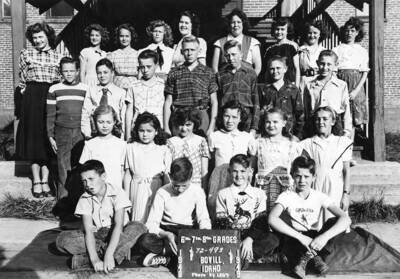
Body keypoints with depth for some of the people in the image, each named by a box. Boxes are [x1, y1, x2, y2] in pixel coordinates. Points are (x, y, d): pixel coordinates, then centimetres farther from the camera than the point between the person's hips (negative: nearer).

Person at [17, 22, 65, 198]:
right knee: (33, 137, 1)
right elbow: (22, 79, 13)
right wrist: (26, 91, 7)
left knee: (48, 139, 1)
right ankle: (36, 181, 9)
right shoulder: (26, 54, 8)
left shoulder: (58, 57, 9)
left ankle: (45, 180, 8)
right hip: (32, 98, 0)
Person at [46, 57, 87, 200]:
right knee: (63, 167, 3)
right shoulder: (54, 89, 6)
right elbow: (50, 115, 8)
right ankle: (63, 199, 13)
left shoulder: (85, 89, 5)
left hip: (81, 132, 0)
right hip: (62, 133, 0)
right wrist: (50, 136, 4)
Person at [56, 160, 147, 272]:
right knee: (62, 239, -22)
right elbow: (88, 230, -17)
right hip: (96, 237, 2)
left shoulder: (117, 194, -14)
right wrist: (94, 258, -32)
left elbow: (118, 225, -24)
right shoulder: (84, 199, -7)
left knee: (139, 228, -32)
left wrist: (109, 254, -36)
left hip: (117, 236, -2)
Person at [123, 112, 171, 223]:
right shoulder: (131, 148, 5)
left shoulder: (163, 150, 3)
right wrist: (126, 196, 6)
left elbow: (166, 176, 4)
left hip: (156, 189, 0)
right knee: (138, 222, 2)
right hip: (137, 190, 1)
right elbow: (127, 174, 7)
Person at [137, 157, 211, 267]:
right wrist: (166, 235, -30)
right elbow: (152, 224, -10)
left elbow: (204, 220, 1)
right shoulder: (162, 192, -5)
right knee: (144, 241, -33)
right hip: (165, 231, -1)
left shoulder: (197, 192, -2)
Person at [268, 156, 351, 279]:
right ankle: (314, 256, -24)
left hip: (315, 240, 2)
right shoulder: (286, 196, -11)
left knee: (335, 222, -23)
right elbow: (272, 219, -31)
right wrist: (300, 237, -38)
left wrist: (325, 236, -36)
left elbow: (346, 219, -19)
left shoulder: (319, 196, -7)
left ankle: (308, 255, -23)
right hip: (295, 240, -2)